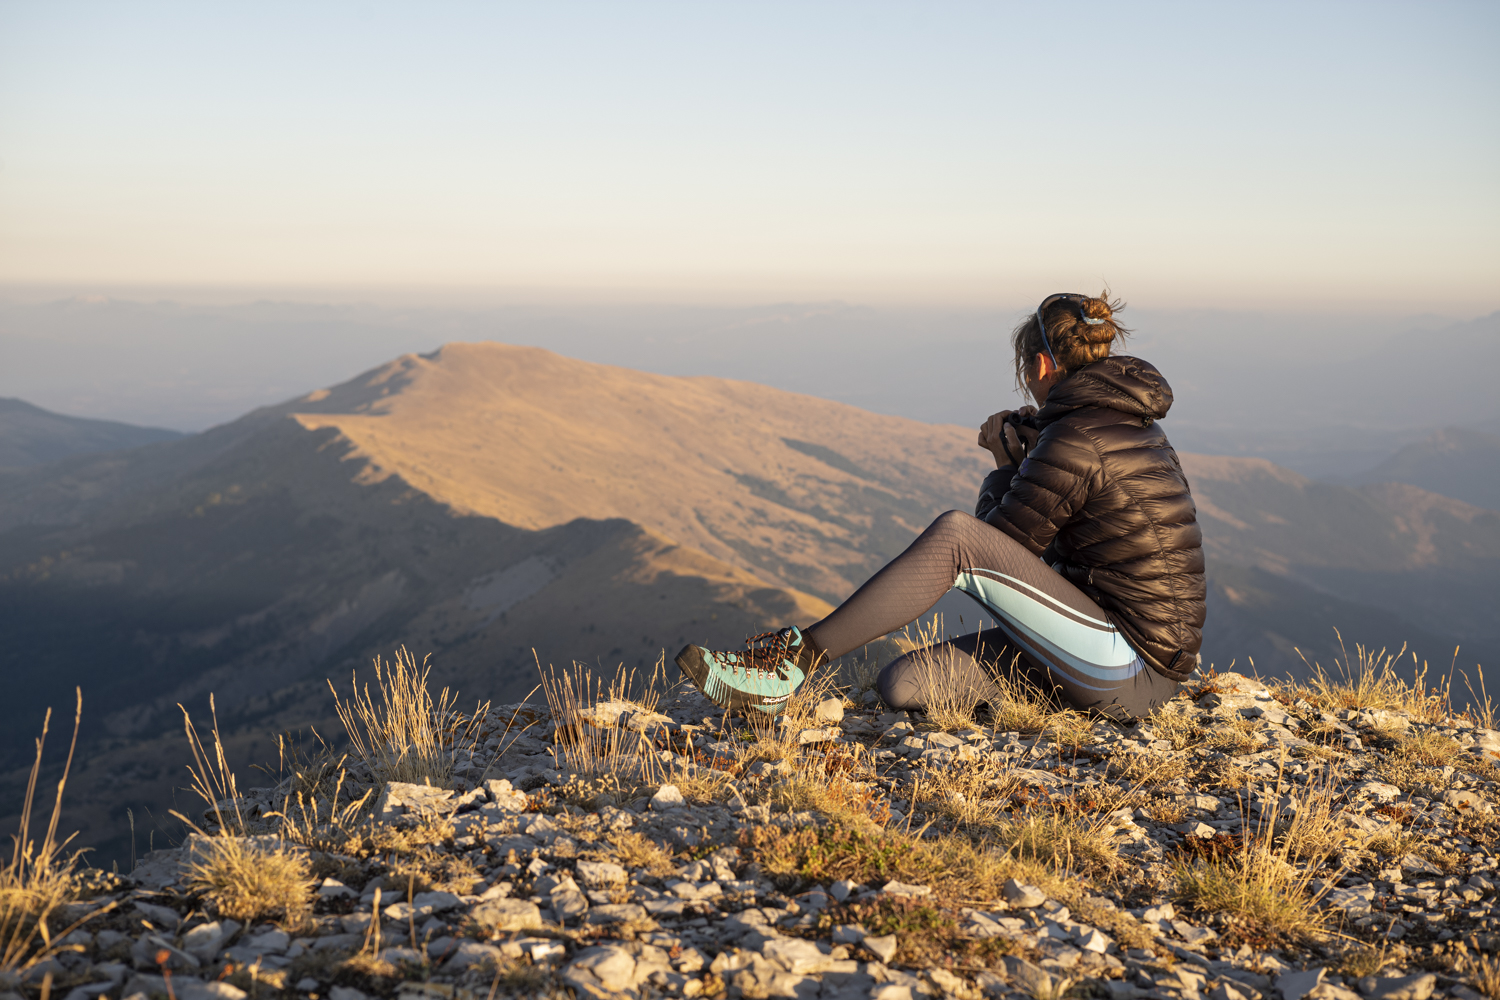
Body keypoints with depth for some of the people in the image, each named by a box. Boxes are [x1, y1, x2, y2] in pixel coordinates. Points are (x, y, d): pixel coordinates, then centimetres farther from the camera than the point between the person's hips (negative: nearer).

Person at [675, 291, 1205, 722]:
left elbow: (999, 540, -7)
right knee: (904, 684, -5)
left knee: (954, 535, -18)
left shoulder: (1076, 441, -15)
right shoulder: (1132, 425, 17)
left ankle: (795, 657, -17)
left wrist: (1007, 464, 9)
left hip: (1132, 671, -9)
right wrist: (1024, 453, 8)